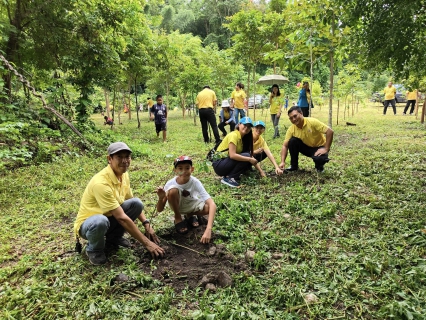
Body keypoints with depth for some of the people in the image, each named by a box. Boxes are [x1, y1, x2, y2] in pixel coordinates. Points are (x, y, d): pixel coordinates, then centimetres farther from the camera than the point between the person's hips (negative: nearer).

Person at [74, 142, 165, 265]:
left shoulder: (124, 174, -7)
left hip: (109, 218, 7)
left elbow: (131, 202, 9)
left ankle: (113, 237, 7)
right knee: (100, 221, -41)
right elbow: (122, 218, -33)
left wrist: (147, 224, -5)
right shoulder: (101, 182, -33)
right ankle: (93, 250, -5)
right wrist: (147, 243, -29)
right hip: (88, 224, -7)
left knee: (137, 203, -15)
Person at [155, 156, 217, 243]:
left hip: (192, 205, 1)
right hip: (177, 205, 0)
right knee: (173, 190, -33)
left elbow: (212, 204, -41)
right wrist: (161, 198, -45)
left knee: (209, 208, -30)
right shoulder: (170, 183, -28)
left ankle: (190, 215, 4)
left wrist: (208, 230, -52)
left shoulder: (195, 182, -32)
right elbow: (159, 210, -22)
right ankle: (178, 218, -6)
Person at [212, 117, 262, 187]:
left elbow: (250, 155, 6)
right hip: (219, 164, -8)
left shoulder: (244, 138, 9)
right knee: (246, 156, -21)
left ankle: (232, 176, 4)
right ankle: (227, 178, -15)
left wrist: (261, 172, 1)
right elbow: (232, 155, -28)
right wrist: (249, 159, -23)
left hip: (227, 163, 8)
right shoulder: (233, 135, -17)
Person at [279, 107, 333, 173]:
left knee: (319, 158, -37)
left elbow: (330, 131, -25)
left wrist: (326, 149, -27)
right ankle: (294, 166, -5)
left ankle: (319, 166, 3)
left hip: (319, 147, -4)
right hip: (306, 147, 4)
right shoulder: (291, 129, -14)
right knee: (292, 141, -22)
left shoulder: (312, 122, -25)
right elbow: (285, 146, -15)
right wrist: (282, 162, -27)